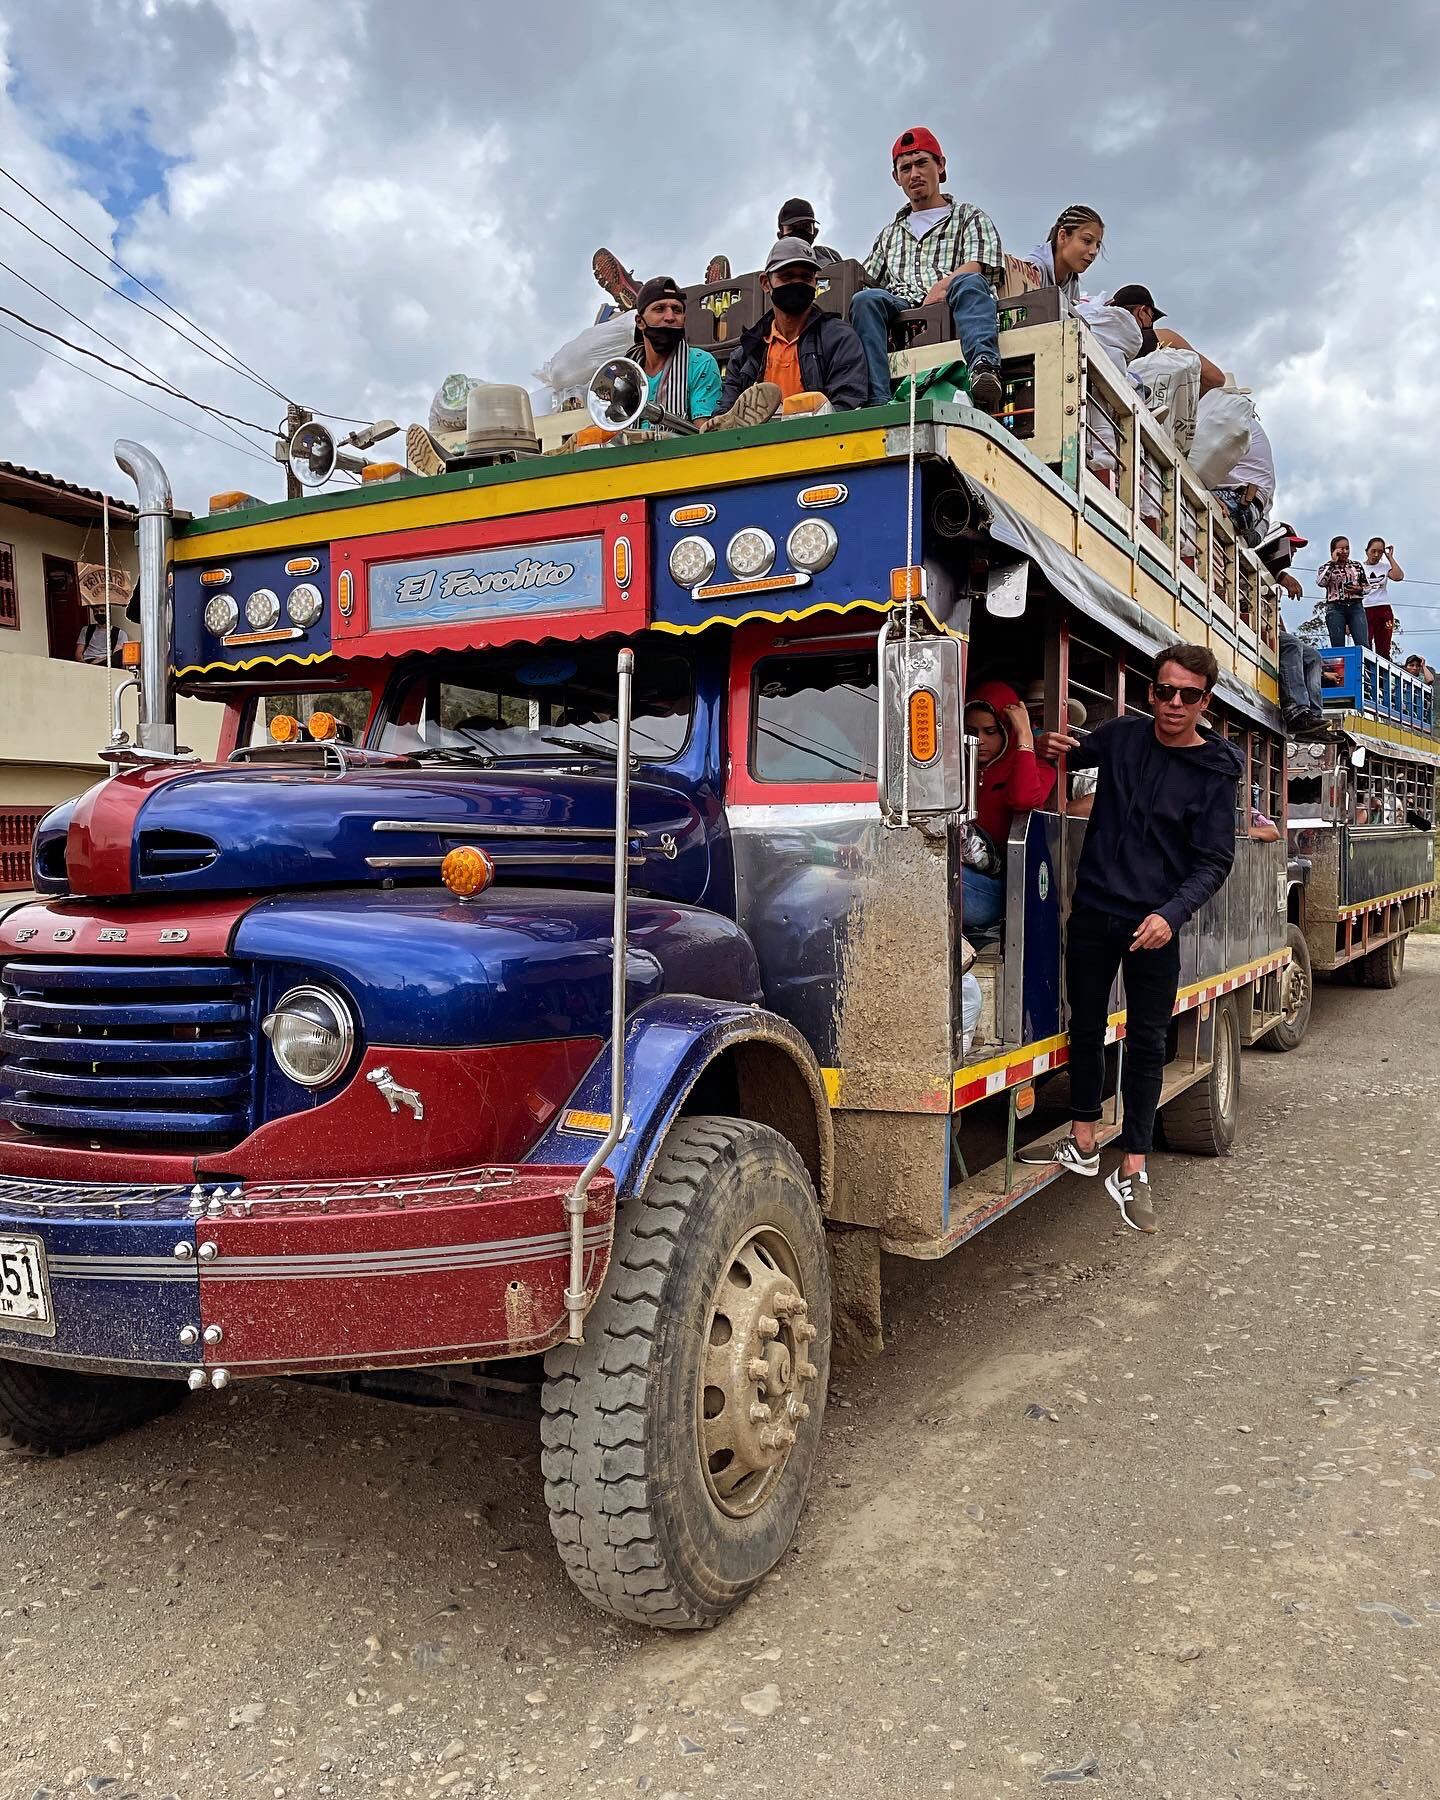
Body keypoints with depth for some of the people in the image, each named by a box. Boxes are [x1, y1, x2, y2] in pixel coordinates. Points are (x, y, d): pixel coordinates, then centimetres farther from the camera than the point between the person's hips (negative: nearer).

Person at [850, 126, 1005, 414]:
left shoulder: (970, 217, 24)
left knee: (969, 283, -35)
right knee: (865, 300, -29)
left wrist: (942, 287, -15)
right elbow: (863, 282, 27)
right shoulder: (891, 233, 36)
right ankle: (877, 402, -46)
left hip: (950, 310, -2)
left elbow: (978, 267, 5)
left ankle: (984, 368, -62)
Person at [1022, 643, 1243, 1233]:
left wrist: (1171, 914, -25)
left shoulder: (1214, 773, -6)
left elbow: (1214, 861, -7)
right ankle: (1083, 1145, 25)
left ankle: (1132, 1171, 10)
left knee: (1147, 1041, 2)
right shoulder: (1121, 735, 3)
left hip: (1154, 924, -3)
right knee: (1086, 1027, 11)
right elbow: (1069, 756, 22)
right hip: (1092, 911, 3)